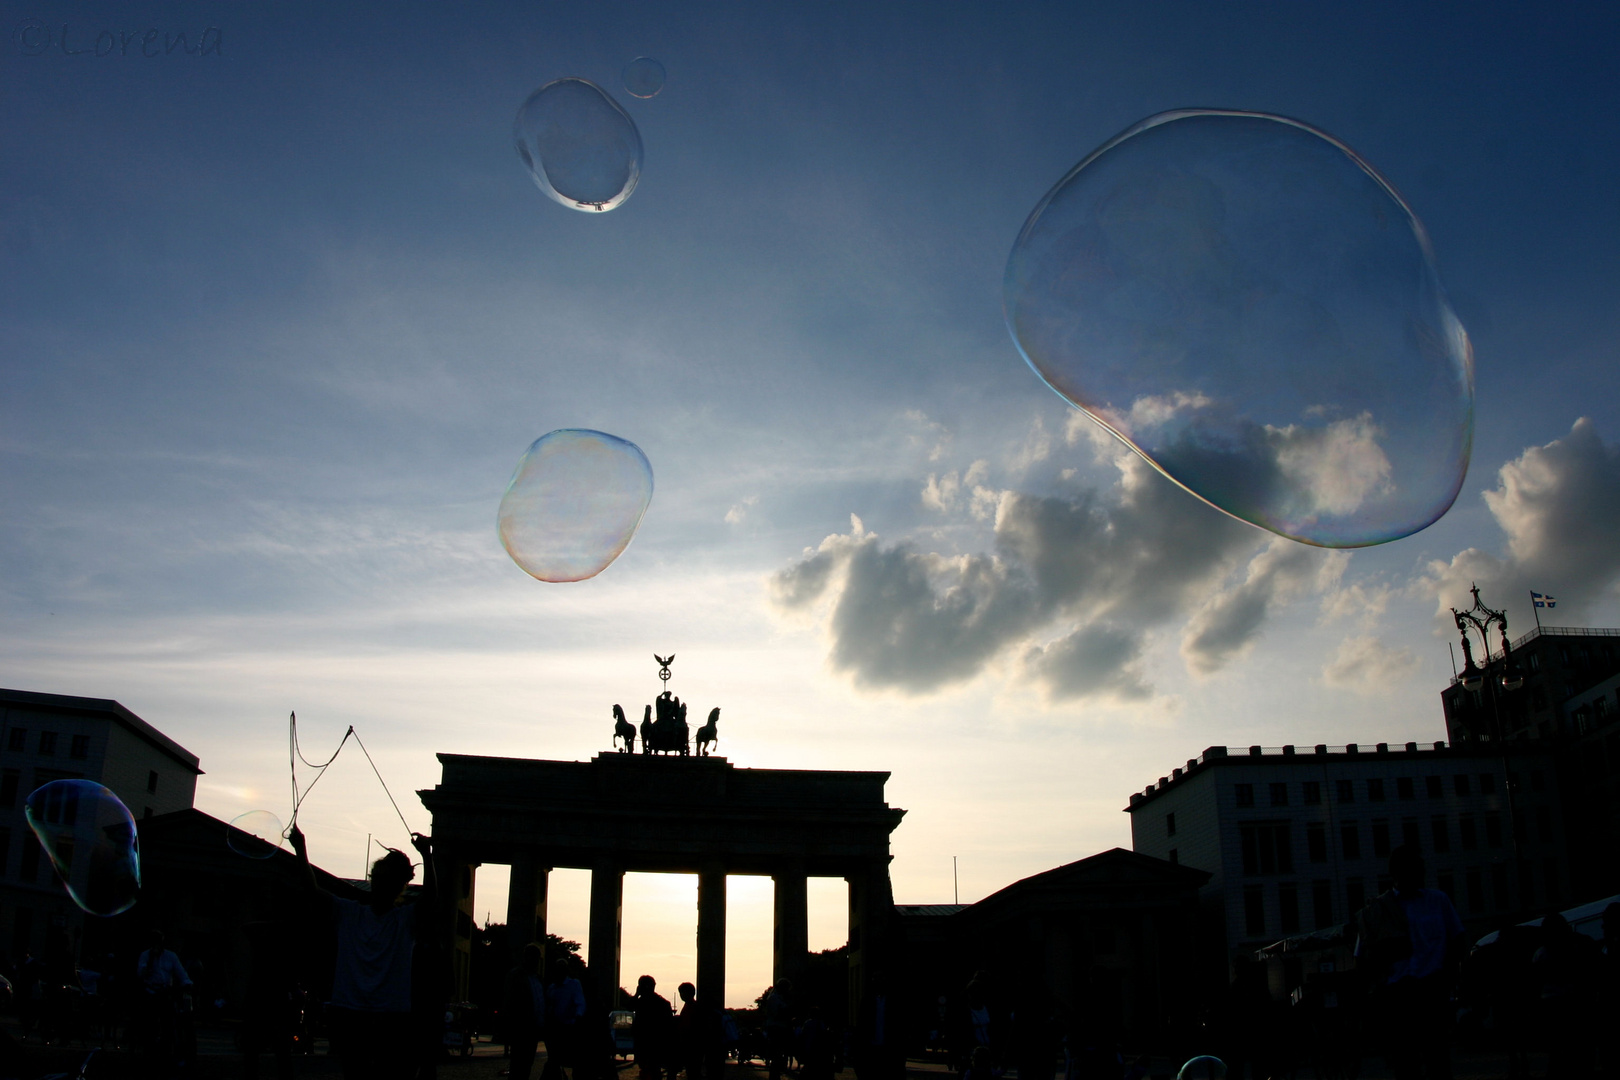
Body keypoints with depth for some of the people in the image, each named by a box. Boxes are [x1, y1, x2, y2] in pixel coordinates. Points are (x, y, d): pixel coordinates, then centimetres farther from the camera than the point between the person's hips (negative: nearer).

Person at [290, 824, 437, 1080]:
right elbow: (314, 889, 2)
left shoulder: (407, 918, 2)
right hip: (350, 1015, 3)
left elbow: (430, 895, -17)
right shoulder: (349, 912, 11)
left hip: (392, 1018, -2)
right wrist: (301, 849, -12)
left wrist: (427, 855, -33)